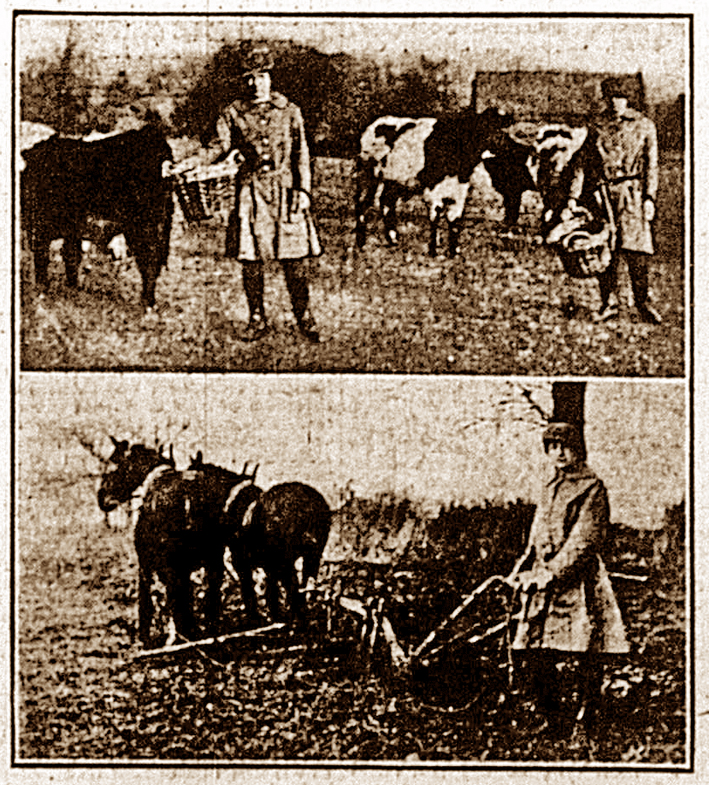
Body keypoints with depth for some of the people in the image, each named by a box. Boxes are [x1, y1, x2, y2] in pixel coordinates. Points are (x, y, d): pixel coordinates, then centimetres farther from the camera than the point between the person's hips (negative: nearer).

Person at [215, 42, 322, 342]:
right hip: (250, 191, 0)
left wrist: (303, 189, -1)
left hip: (285, 190, 0)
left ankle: (304, 317, 14)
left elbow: (301, 154, 8)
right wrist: (229, 155, -25)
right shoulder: (232, 114, 6)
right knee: (250, 260, 2)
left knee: (296, 258, 0)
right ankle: (257, 320, 14)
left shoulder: (289, 112, 8)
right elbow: (222, 150, -1)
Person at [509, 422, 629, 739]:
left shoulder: (591, 488, -4)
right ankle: (556, 729, 14)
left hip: (578, 582, -7)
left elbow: (585, 540, -12)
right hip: (544, 585, 7)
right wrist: (522, 570, 7)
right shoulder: (550, 488, 20)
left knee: (581, 664, -8)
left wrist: (552, 573, -18)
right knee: (536, 659, 4)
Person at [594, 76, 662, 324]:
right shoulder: (598, 127, 11)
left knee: (635, 249, -8)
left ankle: (643, 302, 2)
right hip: (603, 192, 2)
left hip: (633, 194, -2)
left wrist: (649, 197, -5)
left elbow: (651, 164, 4)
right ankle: (609, 303, 9)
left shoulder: (644, 126, 6)